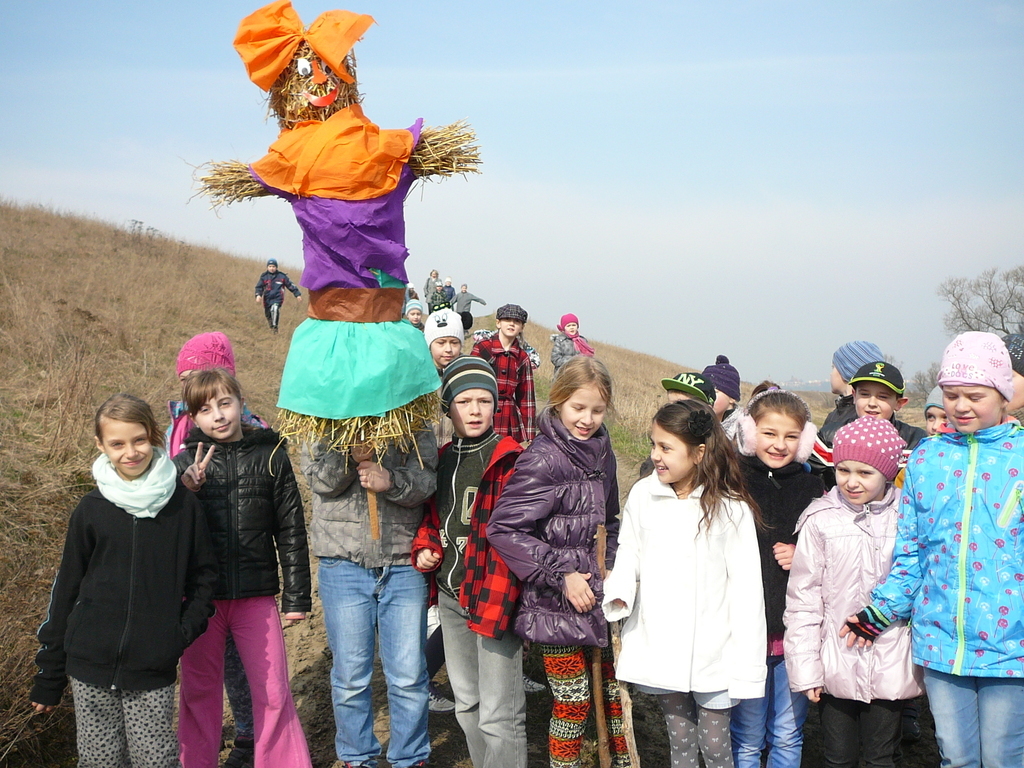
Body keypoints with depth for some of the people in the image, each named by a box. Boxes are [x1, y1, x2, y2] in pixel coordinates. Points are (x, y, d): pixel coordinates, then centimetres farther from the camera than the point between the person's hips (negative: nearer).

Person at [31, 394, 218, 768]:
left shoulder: (183, 504, -1)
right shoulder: (91, 509, 0)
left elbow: (203, 573, 9)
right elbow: (66, 589, 6)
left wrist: (186, 629, -6)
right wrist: (48, 677, 9)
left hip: (154, 671, -1)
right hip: (91, 667, 1)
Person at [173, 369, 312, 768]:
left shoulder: (271, 456, 0)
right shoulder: (185, 464, 1)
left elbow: (290, 531, 3)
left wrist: (296, 595, 3)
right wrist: (185, 491, -20)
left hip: (256, 595, -1)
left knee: (274, 693, 2)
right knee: (199, 692, 13)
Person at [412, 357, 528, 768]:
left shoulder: (510, 460, -12)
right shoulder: (440, 460, 9)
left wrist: (498, 596, -24)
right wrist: (423, 548, 1)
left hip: (493, 594, -7)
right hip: (450, 595, 7)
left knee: (498, 714, -4)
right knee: (467, 702, 20)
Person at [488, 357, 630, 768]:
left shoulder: (600, 450, 6)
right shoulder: (542, 459, -17)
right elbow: (503, 529, -21)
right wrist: (561, 575, -19)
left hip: (599, 595, 7)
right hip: (557, 604, -7)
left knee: (615, 688, 17)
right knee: (572, 702, 2)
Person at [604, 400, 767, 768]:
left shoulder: (730, 508, -10)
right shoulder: (643, 495, -4)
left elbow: (746, 588, -8)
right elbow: (628, 552, 8)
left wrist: (745, 663, -10)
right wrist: (620, 591, -14)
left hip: (711, 651, -3)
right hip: (659, 645, 3)